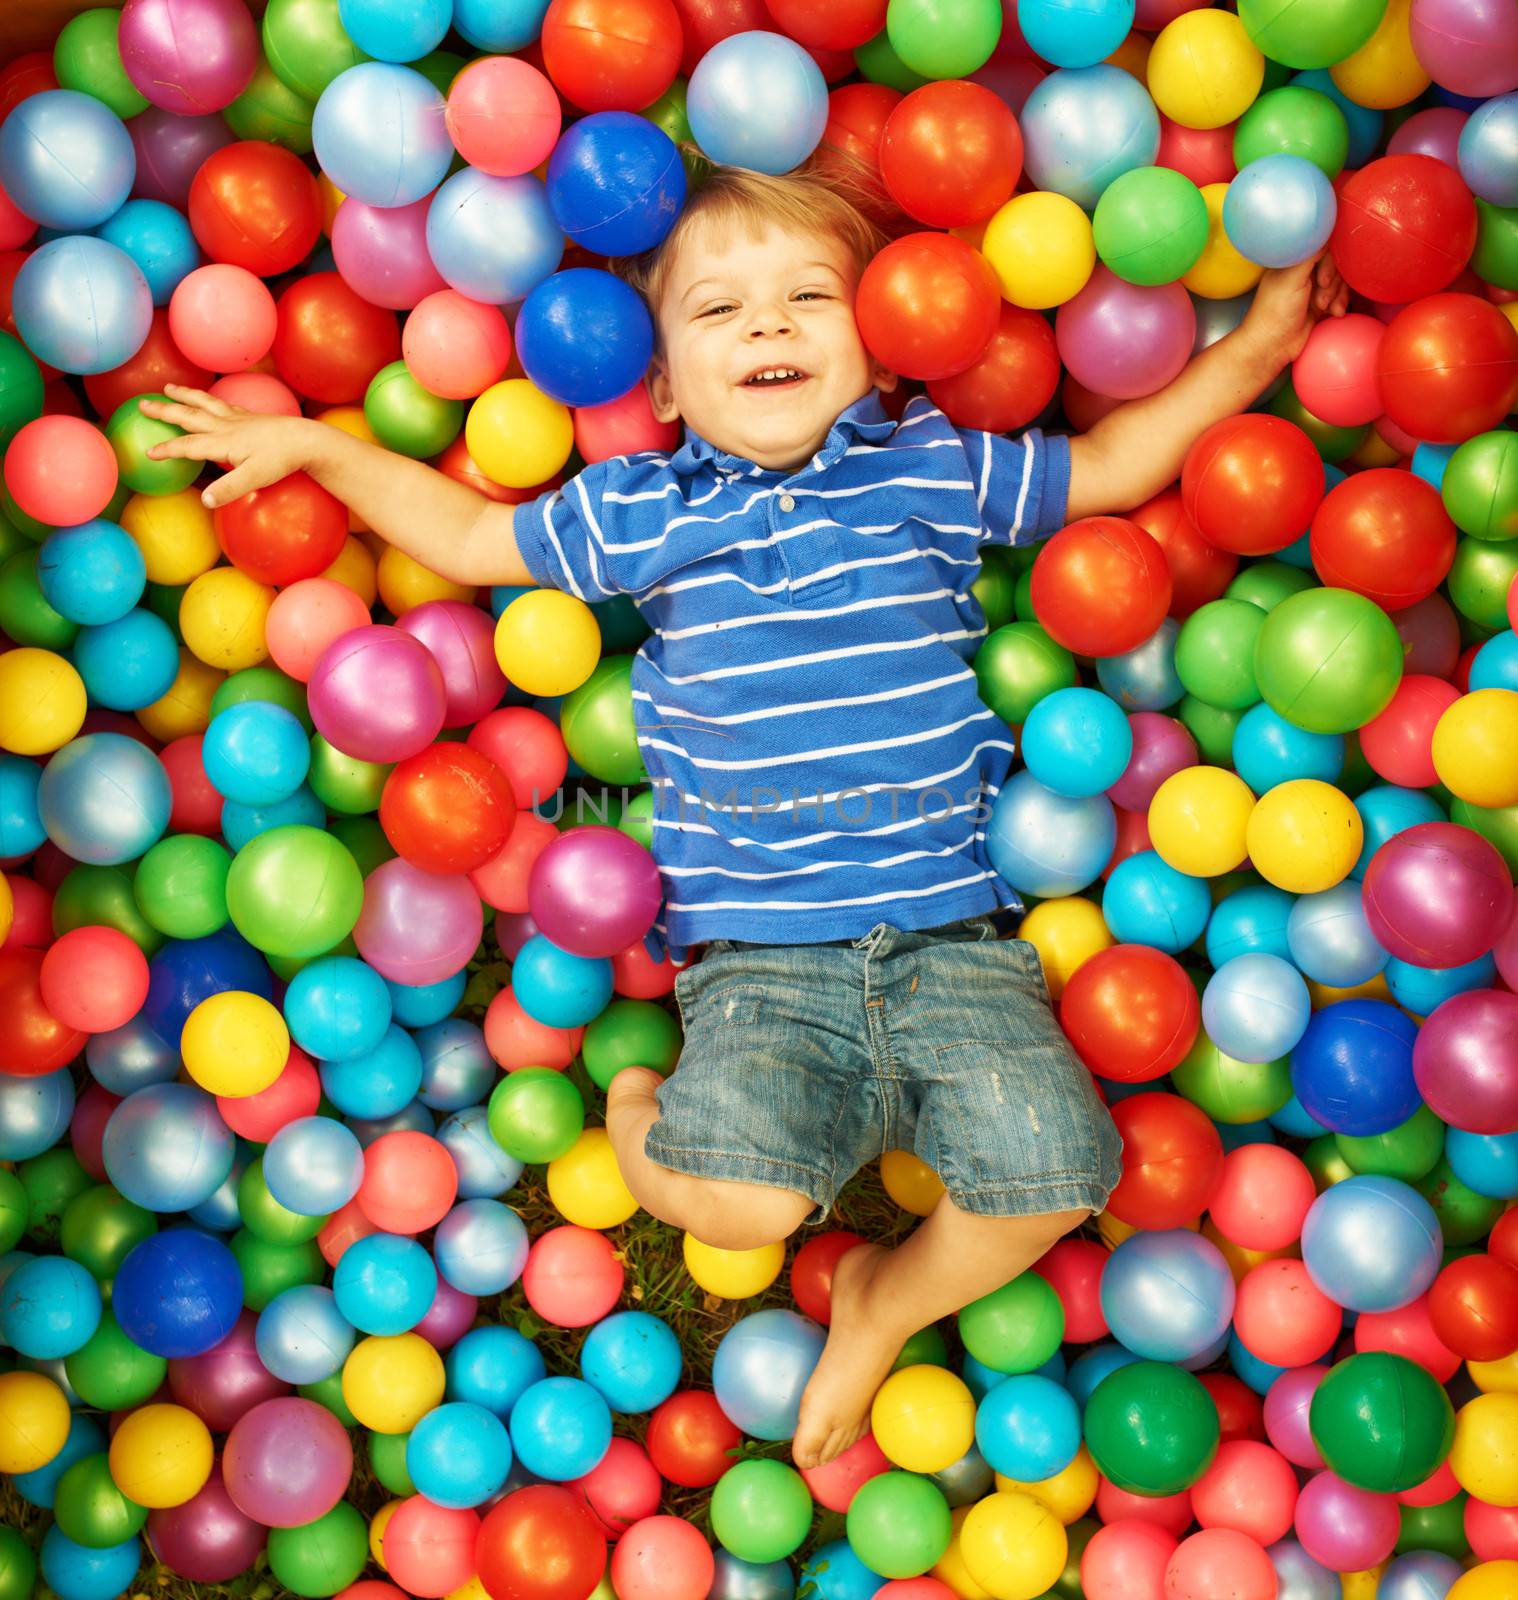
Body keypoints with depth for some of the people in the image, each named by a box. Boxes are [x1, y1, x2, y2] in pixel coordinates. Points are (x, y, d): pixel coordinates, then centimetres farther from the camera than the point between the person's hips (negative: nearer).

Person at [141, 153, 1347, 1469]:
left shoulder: (929, 471, 8)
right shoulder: (638, 510, 8)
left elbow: (1113, 466, 19)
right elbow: (471, 537, 22)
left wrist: (1259, 339, 16)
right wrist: (313, 447, 22)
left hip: (948, 931, 2)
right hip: (758, 954, -1)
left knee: (1047, 1167, -18)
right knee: (741, 1196, -24)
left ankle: (890, 1302, 16)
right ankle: (646, 1112, 15)